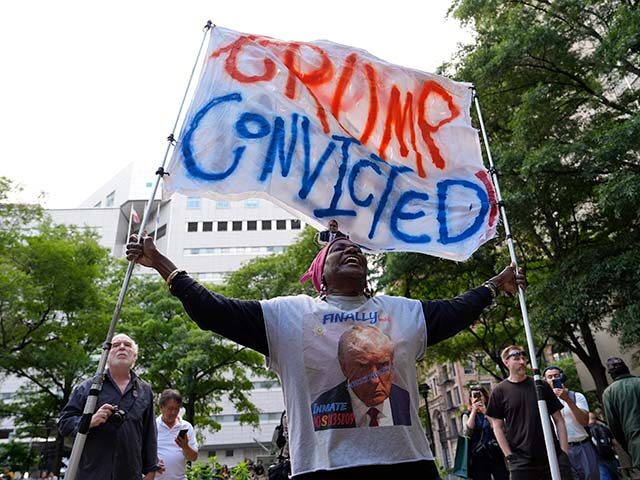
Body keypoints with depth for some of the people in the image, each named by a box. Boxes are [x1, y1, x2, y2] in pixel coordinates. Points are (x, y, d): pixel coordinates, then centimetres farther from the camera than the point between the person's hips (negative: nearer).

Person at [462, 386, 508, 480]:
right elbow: (467, 433, -7)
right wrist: (474, 411, -7)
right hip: (478, 457, 1)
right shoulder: (467, 415, 11)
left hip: (496, 454, 0)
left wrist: (485, 412, -11)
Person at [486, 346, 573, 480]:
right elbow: (497, 427, 2)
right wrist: (509, 456, -5)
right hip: (521, 461, -2)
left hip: (553, 456, 2)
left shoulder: (541, 386, 6)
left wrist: (564, 451, 0)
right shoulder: (499, 391, 0)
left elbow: (558, 419, 8)